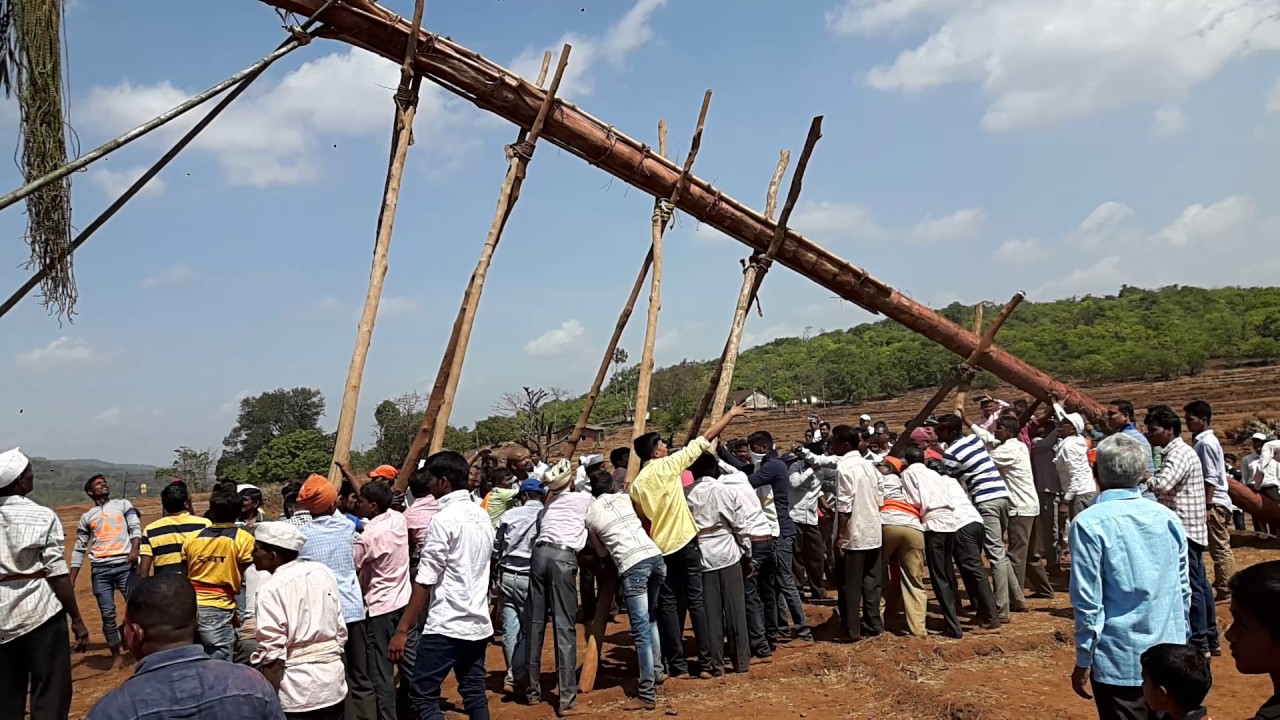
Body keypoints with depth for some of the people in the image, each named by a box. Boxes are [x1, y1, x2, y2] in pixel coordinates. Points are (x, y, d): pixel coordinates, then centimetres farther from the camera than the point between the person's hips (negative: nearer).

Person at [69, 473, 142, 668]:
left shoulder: (123, 504, 12)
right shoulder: (87, 517, 15)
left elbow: (135, 528, 0)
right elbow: (79, 549, 15)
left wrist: (135, 549, -20)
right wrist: (71, 579, 9)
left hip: (125, 565, -2)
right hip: (100, 570, 2)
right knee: (107, 614, 2)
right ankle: (116, 656, 12)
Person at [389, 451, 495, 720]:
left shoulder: (443, 519, -14)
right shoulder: (483, 516, 10)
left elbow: (424, 581, -16)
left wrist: (402, 630, -14)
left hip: (446, 626, -8)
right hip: (479, 623, 8)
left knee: (424, 697, 0)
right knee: (475, 695, 14)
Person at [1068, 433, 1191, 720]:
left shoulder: (1089, 523, -15)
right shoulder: (1168, 518, 1)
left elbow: (1088, 600, -14)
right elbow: (1183, 590, 9)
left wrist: (1083, 661, -5)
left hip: (1120, 660, -5)